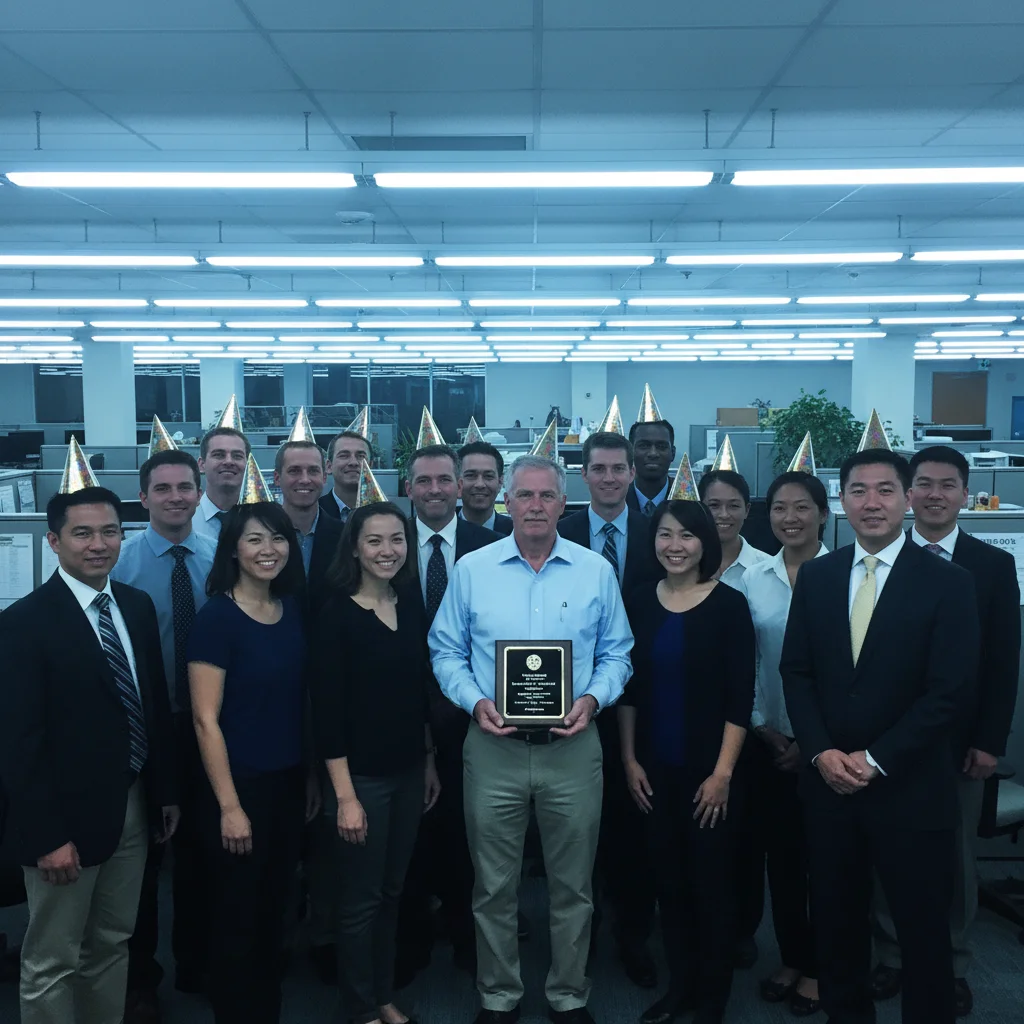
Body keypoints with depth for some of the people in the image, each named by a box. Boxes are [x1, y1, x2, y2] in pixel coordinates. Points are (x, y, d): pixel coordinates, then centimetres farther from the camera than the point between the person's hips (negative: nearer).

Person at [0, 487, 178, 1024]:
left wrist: (167, 792, 10)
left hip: (134, 805, 6)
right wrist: (47, 836, -18)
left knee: (112, 945, 19)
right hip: (69, 814, -6)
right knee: (51, 963, 9)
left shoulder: (138, 606, 5)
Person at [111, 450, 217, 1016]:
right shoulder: (119, 560, -10)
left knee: (198, 848, 17)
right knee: (141, 852, 10)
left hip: (205, 724, 3)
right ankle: (139, 976, 31)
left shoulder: (219, 558, -1)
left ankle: (195, 964, 37)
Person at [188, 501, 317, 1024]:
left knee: (273, 910, 17)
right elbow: (205, 719, -15)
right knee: (236, 918, 8)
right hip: (239, 785, -6)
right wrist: (229, 805, -16)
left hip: (289, 782, 6)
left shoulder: (294, 611, 4)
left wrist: (312, 777, 8)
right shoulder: (216, 617, -13)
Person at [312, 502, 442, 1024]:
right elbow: (328, 711, -15)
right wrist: (345, 796, -16)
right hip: (362, 776, -5)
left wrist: (430, 762, 11)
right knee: (360, 899, 8)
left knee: (391, 891, 17)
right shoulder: (336, 615, -13)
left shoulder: (412, 607, 4)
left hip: (409, 771, 5)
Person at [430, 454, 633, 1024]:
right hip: (494, 747, 0)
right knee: (494, 886, 11)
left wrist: (593, 699, -12)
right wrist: (476, 701, -12)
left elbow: (617, 654, 6)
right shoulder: (472, 570, 2)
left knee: (573, 886, 11)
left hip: (573, 747, 0)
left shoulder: (596, 571, 3)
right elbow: (447, 653, 4)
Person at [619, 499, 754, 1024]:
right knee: (669, 881, 13)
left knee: (710, 883, 7)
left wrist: (723, 772, -13)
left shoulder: (729, 605, -9)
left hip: (709, 771, -3)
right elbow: (629, 687, 6)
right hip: (655, 769, 3)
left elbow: (740, 697, -10)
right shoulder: (639, 602, 1)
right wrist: (630, 760, 3)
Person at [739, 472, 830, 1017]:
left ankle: (819, 967, 24)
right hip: (769, 741, 3)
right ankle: (791, 959, 28)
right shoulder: (753, 578, 2)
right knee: (780, 855, 11)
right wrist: (762, 727, -1)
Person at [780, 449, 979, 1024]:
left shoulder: (948, 582, -7)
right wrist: (821, 752, -8)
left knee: (923, 925, 9)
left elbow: (951, 692, -11)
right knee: (836, 914, 15)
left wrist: (876, 759, -14)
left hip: (911, 786, -3)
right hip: (828, 779, 3)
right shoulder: (815, 576, 5)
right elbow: (796, 671, 5)